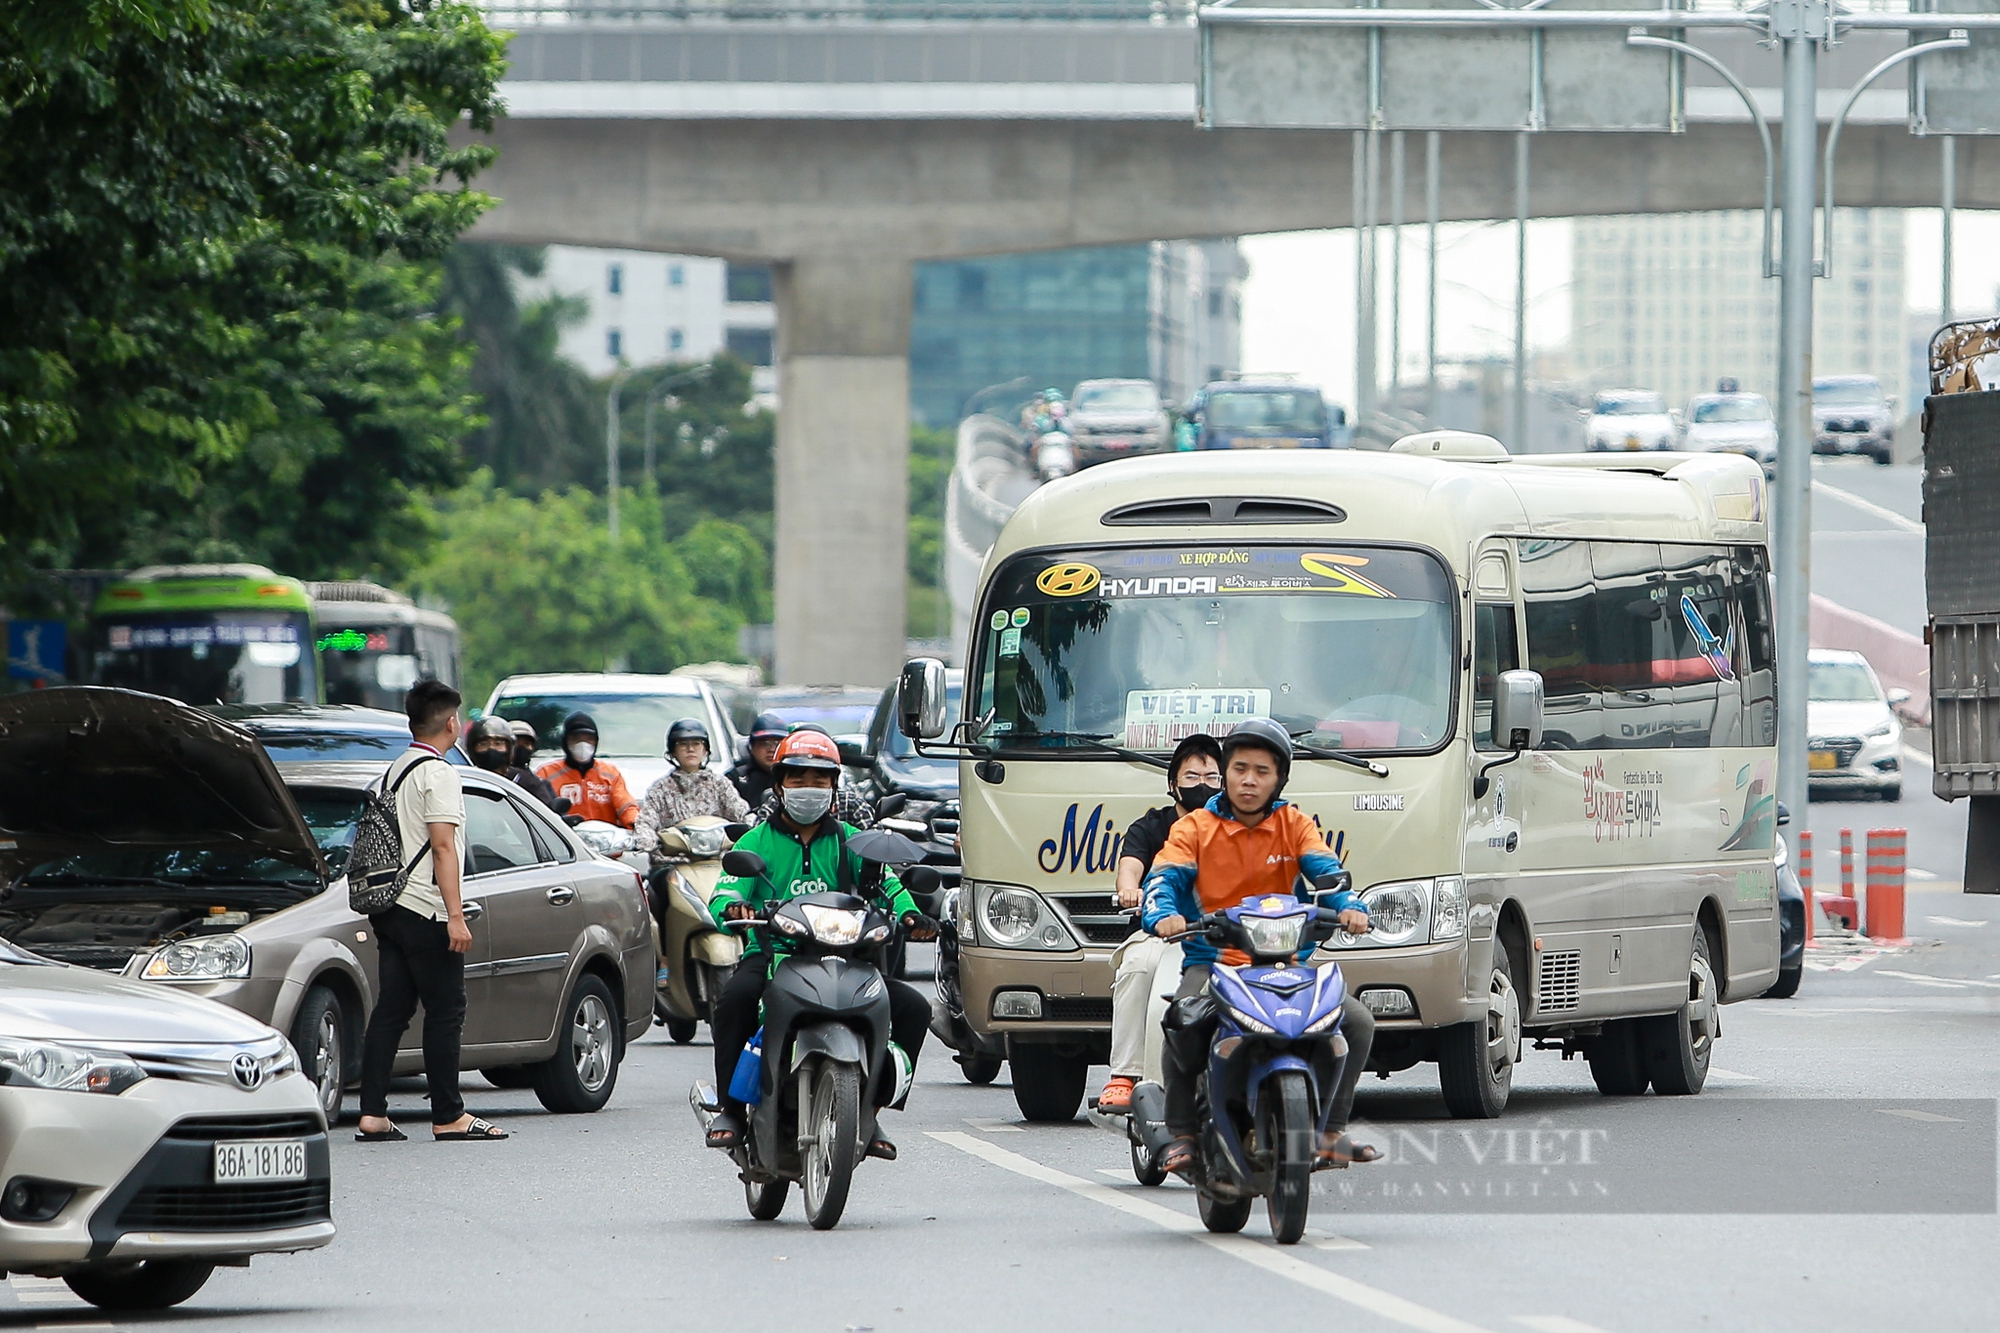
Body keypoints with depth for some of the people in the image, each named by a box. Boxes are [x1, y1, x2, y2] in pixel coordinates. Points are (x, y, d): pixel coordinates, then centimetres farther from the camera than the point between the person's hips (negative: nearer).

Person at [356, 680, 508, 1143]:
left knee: (391, 1009, 6)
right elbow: (442, 848, -16)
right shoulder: (438, 774, -10)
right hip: (426, 913, -8)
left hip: (390, 909, 8)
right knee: (444, 1011, -2)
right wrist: (456, 915, -18)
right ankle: (448, 1117, -1)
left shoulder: (395, 771, 17)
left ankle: (373, 1115, 1)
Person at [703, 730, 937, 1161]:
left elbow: (886, 884, 2)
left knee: (913, 1008, -15)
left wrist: (908, 914, -21)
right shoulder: (756, 843, 10)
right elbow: (723, 898, -3)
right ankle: (730, 1109, -23)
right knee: (736, 996, -36)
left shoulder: (850, 841, 16)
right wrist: (732, 908, -30)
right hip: (772, 956, -3)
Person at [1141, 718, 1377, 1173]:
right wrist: (1163, 915, -29)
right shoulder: (1196, 828, 6)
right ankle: (1181, 1134, -21)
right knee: (1184, 1019, -35)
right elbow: (1164, 878, -5)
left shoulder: (1295, 826, 11)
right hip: (1213, 961, -3)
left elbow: (1326, 870, -3)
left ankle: (1331, 1130, -1)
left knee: (1358, 1021, -15)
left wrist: (1350, 906, -25)